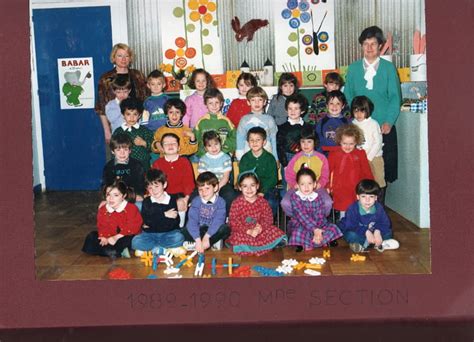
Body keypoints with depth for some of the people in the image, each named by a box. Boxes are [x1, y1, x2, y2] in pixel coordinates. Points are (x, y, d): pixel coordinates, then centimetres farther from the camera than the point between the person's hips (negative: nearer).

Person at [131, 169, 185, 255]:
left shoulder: (172, 200, -3)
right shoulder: (146, 202, 3)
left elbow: (173, 224, -11)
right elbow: (146, 221, -12)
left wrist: (151, 224, -10)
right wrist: (164, 215, -16)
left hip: (168, 233, -1)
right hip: (150, 234, 1)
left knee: (179, 238, -31)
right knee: (136, 241, -25)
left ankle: (148, 248, -15)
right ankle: (164, 249, -17)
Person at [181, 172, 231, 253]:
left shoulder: (220, 202, -9)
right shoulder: (196, 201, -7)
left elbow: (218, 221, -21)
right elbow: (192, 221, -18)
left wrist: (207, 236, -34)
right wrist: (198, 240, -32)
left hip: (213, 231, 0)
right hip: (200, 230, 1)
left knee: (226, 229, -30)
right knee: (185, 232, -25)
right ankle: (214, 242, -22)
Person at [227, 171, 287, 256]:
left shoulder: (262, 202, 1)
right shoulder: (236, 203, -7)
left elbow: (268, 218, 0)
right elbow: (233, 222, -11)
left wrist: (260, 227, -22)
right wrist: (249, 231, -23)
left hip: (261, 230, 2)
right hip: (243, 232, -2)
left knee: (276, 233, -18)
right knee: (237, 239, -34)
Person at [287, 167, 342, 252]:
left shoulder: (317, 198, -2)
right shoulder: (295, 196, -12)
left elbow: (320, 217, -7)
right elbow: (302, 216, -22)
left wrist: (318, 231, -27)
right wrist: (314, 229, -32)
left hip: (316, 226, 4)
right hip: (298, 225, -4)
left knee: (333, 228, -16)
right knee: (298, 232, -37)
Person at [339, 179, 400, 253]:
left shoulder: (379, 208, -13)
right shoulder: (353, 209, -25)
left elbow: (385, 223, -14)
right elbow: (350, 226, -29)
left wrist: (377, 231, -34)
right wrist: (366, 232, -39)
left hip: (373, 232, 4)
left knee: (388, 232, -15)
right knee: (351, 235, -35)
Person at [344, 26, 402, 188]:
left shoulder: (388, 68, 3)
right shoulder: (353, 68, 8)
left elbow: (395, 97, 0)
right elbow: (348, 97, 8)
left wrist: (389, 122, -11)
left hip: (384, 127, -1)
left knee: (384, 168, 1)